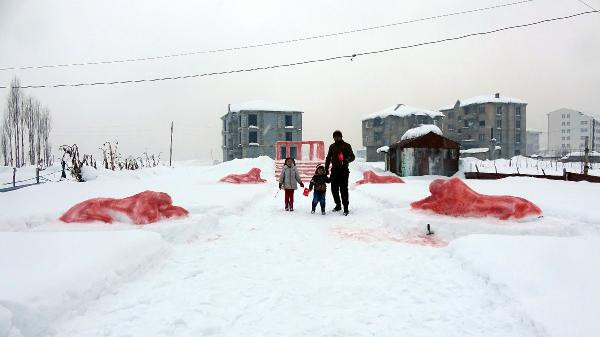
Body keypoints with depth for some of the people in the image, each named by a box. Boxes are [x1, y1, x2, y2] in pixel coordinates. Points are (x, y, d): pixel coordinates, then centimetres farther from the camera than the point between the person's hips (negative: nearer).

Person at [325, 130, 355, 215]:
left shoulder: (346, 146, 1)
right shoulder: (332, 146, 13)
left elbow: (352, 157, -4)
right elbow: (328, 158, 19)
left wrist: (347, 160, -25)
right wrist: (326, 169, 11)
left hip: (343, 170, -4)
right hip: (334, 170, 4)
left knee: (343, 189, -7)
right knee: (334, 189, 5)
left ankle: (345, 208, -2)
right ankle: (338, 205, 22)